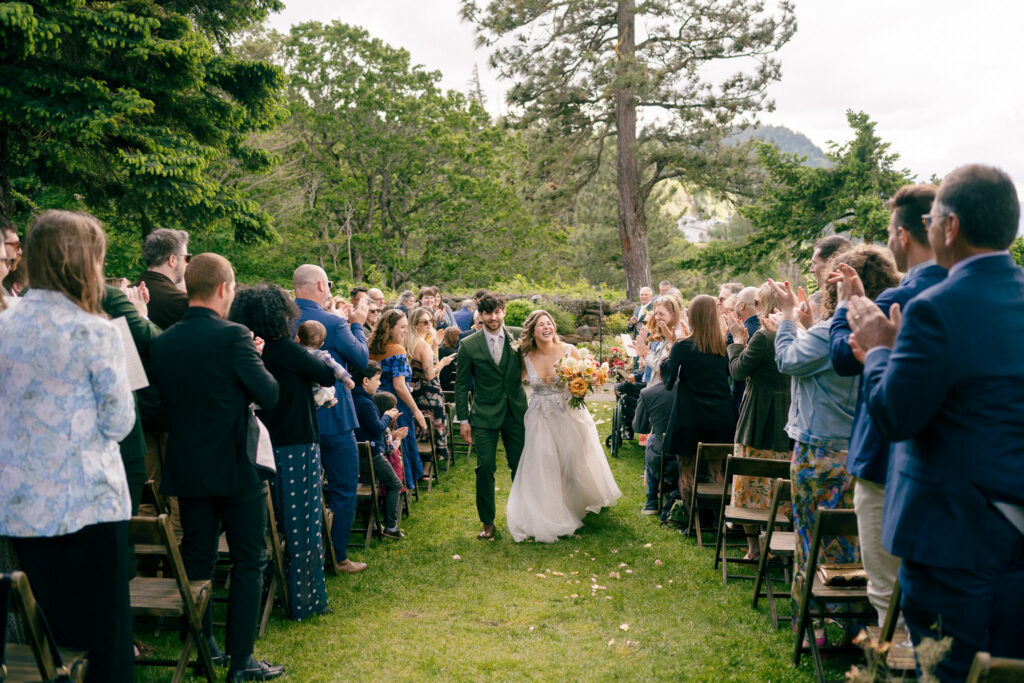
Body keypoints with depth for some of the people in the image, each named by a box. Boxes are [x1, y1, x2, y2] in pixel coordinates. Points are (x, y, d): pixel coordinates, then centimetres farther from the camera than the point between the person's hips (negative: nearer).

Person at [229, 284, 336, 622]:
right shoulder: (287, 350, -16)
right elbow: (328, 376, -8)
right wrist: (322, 359, 11)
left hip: (265, 449, 6)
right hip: (297, 446, -6)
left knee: (279, 525, 19)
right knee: (304, 527, 4)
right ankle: (305, 601, 13)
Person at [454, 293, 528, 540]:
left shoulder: (519, 336, 0)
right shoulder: (468, 345, -3)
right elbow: (461, 384, 1)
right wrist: (463, 419, -2)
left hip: (516, 413, 2)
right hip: (484, 416, -1)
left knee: (520, 466, 8)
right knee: (485, 468, -2)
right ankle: (487, 521, 14)